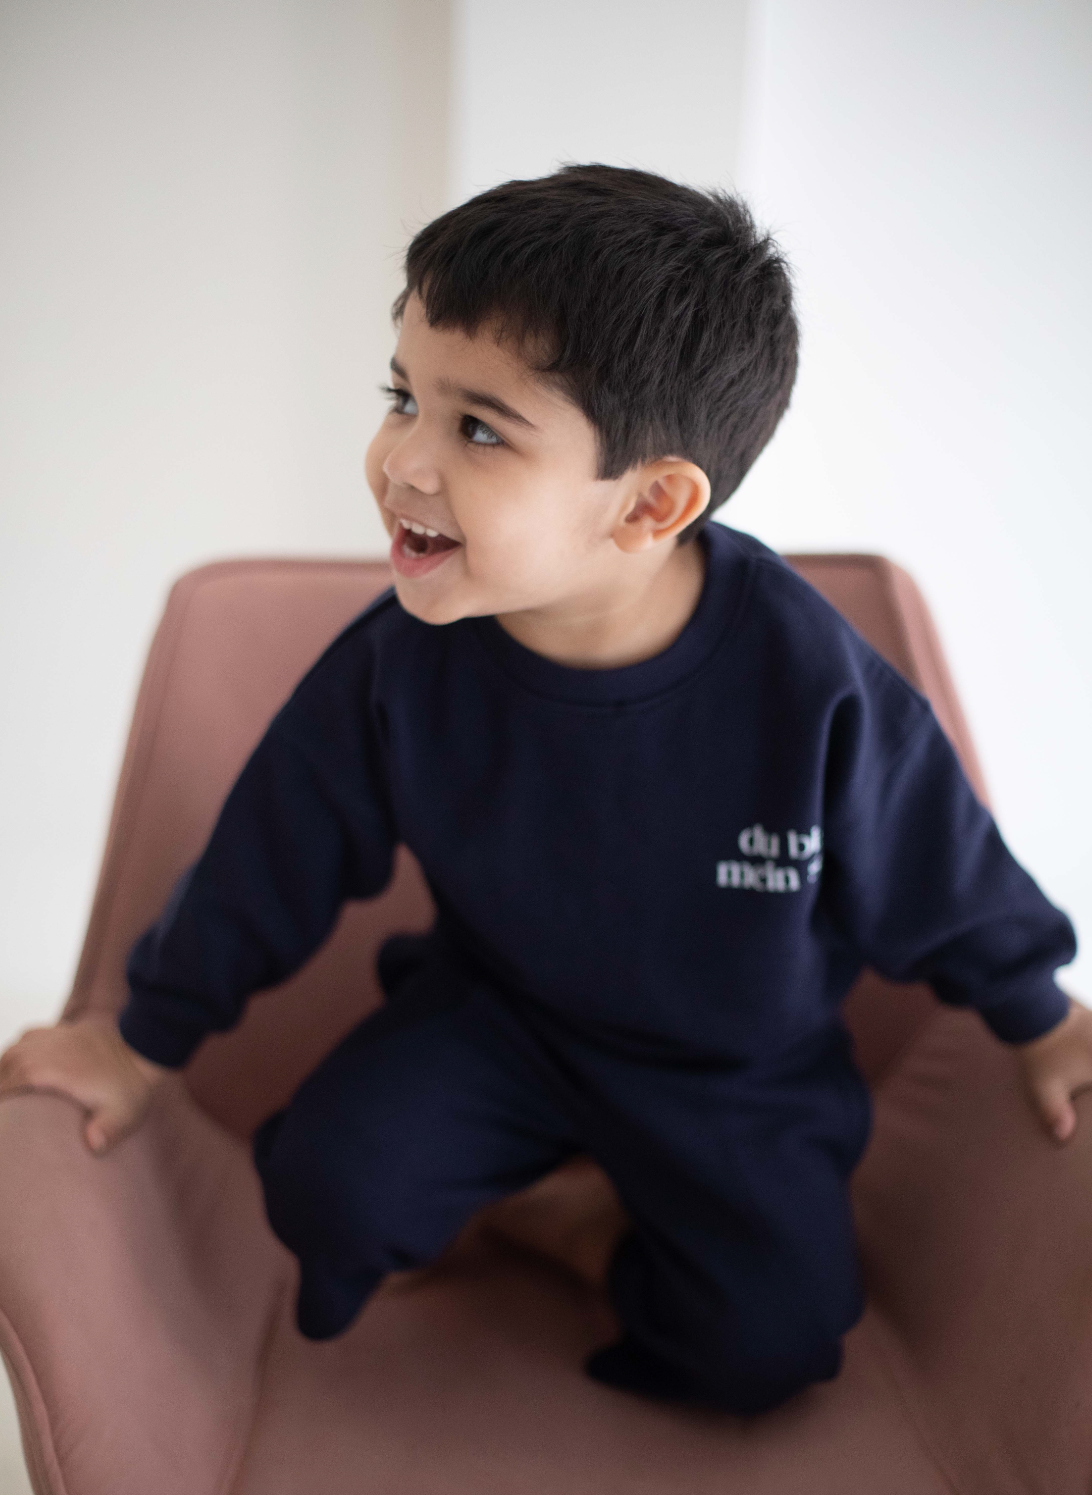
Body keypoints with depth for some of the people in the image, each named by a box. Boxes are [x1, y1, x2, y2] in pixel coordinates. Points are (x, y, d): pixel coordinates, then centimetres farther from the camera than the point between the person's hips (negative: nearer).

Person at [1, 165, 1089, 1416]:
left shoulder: (810, 683, -31)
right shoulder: (400, 662, -24)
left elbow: (937, 869, -11)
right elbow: (275, 855, -8)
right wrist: (148, 1039, 2)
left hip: (737, 1060, -1)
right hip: (496, 1006, 1)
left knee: (764, 1349, -9)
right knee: (326, 1187, -18)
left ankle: (615, 1223, 21)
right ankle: (543, 1172, 13)